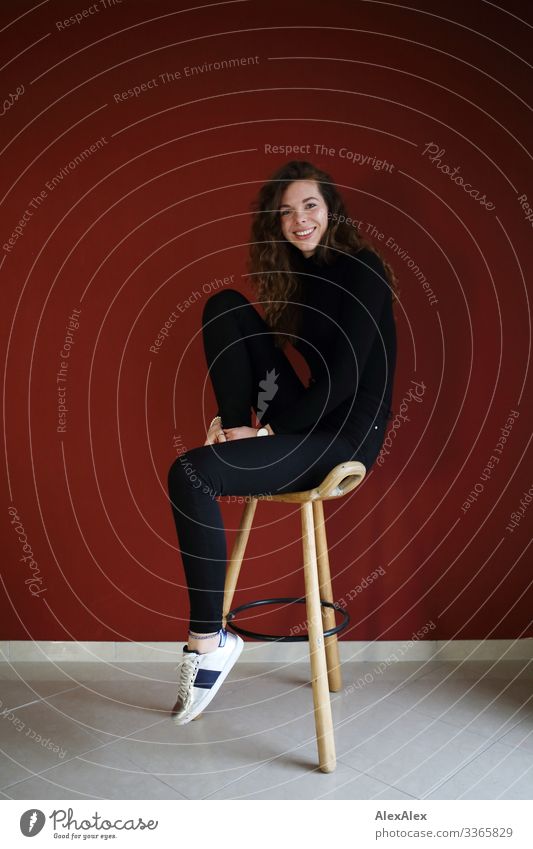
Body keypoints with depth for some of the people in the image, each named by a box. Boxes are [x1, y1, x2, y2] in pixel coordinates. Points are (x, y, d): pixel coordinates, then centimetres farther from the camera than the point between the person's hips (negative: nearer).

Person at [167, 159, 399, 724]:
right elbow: (273, 355, 13)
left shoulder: (361, 271, -11)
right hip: (301, 417, 8)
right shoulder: (298, 273, 14)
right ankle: (234, 433, -2)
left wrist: (267, 429, -17)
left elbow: (344, 378, -19)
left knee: (189, 475, -25)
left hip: (346, 435, -8)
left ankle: (210, 639, -14)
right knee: (223, 307, 1)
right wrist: (234, 419, -4)